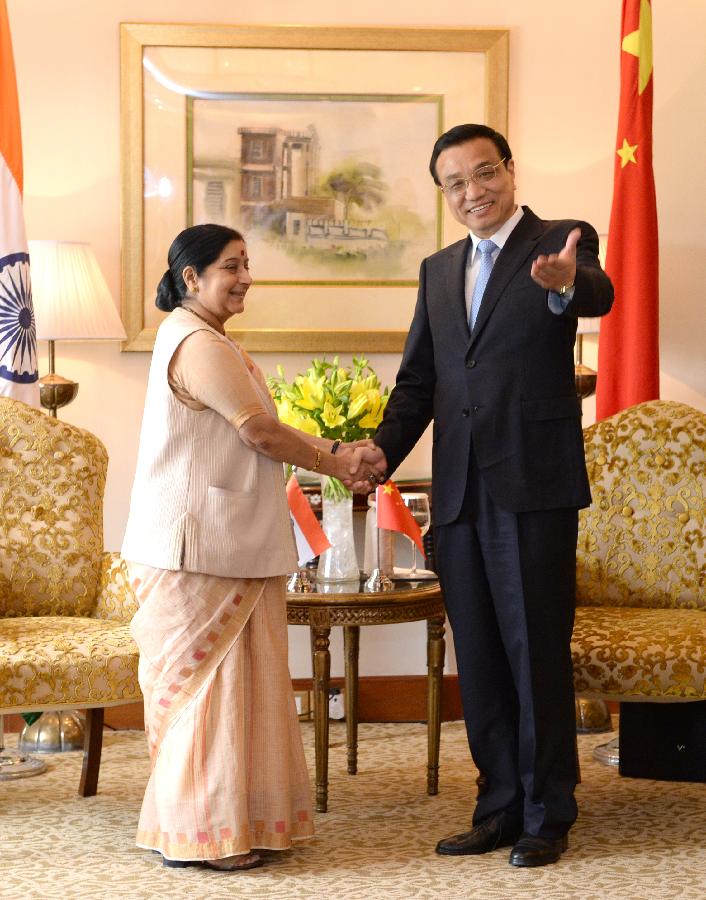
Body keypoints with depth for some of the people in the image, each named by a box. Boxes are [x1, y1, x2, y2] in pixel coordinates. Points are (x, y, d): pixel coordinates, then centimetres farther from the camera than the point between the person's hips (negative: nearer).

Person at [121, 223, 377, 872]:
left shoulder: (205, 341, 19)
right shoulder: (199, 345, -15)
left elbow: (257, 429, 16)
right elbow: (261, 432, -15)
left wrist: (337, 450, 5)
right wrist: (337, 465, -2)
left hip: (226, 545, 10)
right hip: (199, 547, -10)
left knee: (225, 680, 12)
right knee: (208, 678, -4)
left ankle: (228, 819, 19)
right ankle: (200, 834, 3)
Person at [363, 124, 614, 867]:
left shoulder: (560, 243, -3)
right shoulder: (438, 270, 15)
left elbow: (597, 295, -25)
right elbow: (417, 379, 16)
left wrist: (565, 282, -49)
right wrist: (381, 452, -1)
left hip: (533, 486, -6)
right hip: (459, 493, 6)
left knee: (537, 651, 0)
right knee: (478, 658, 11)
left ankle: (547, 815, 12)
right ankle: (500, 809, 23)